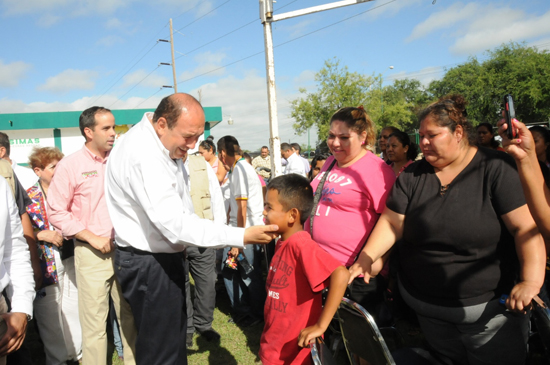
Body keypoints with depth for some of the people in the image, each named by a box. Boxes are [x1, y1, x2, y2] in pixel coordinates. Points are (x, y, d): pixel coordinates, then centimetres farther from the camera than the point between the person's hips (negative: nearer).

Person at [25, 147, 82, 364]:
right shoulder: (28, 197, -5)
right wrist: (42, 234, -16)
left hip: (70, 260, 2)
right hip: (45, 266, -2)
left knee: (75, 308, 11)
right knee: (50, 315, 10)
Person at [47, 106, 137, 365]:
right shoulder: (70, 165, -4)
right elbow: (56, 212, -5)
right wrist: (92, 238, -11)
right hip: (92, 254, -3)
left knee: (130, 317, 14)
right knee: (94, 324, 4)